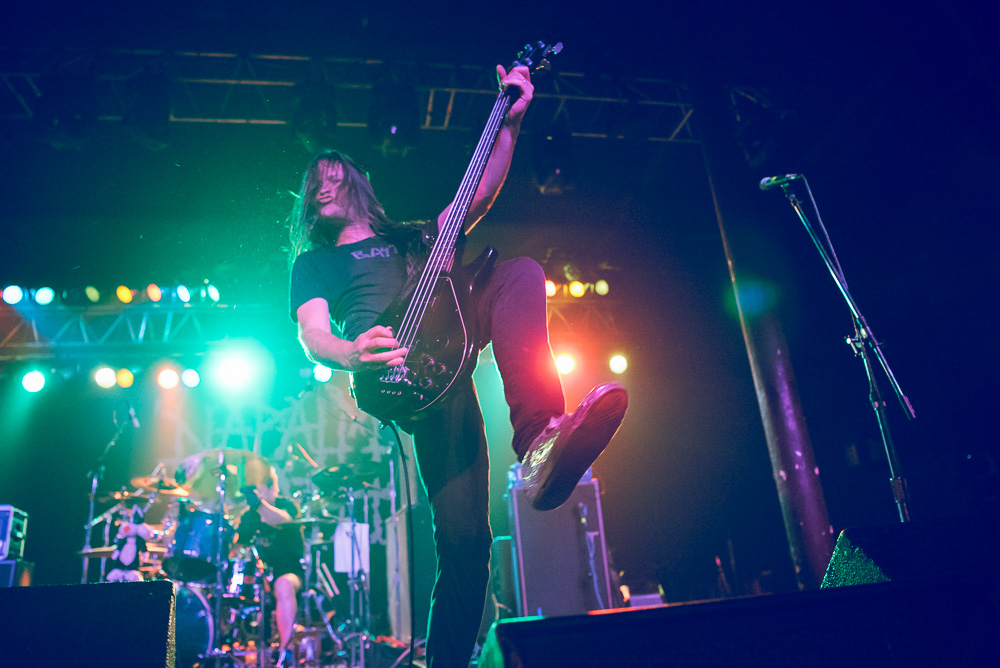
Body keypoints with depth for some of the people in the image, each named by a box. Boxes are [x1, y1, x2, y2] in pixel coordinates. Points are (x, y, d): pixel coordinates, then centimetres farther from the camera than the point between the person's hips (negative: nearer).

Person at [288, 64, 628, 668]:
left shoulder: (410, 237, 34)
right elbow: (312, 334, 8)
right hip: (389, 366, -3)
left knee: (521, 271, -22)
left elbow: (480, 196, 21)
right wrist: (349, 354, -17)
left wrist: (511, 122, 9)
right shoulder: (314, 262, 26)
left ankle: (540, 442, -35)